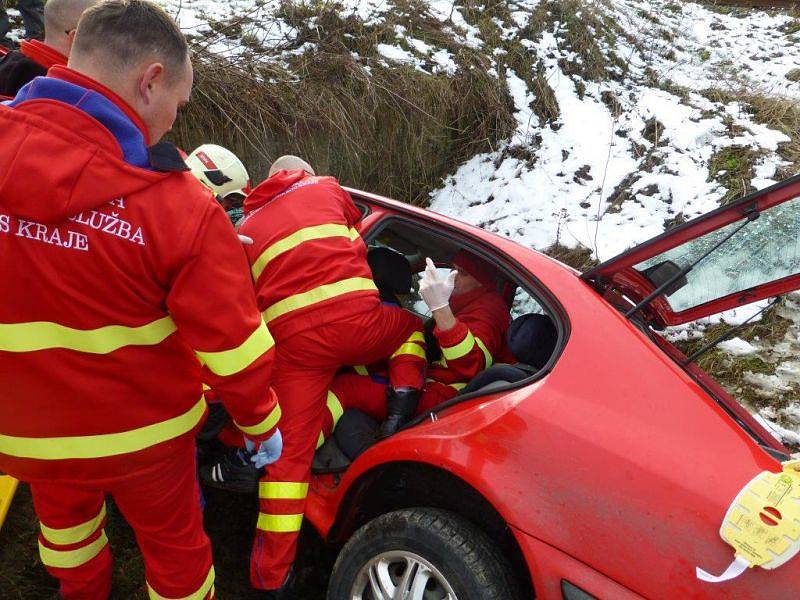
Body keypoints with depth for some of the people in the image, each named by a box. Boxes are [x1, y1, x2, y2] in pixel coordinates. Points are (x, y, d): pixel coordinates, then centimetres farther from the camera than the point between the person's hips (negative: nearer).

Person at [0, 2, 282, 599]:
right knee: (174, 544, 23)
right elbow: (233, 348, -22)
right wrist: (261, 424, -4)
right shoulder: (178, 206, -29)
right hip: (144, 435, -4)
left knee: (64, 518, 34)